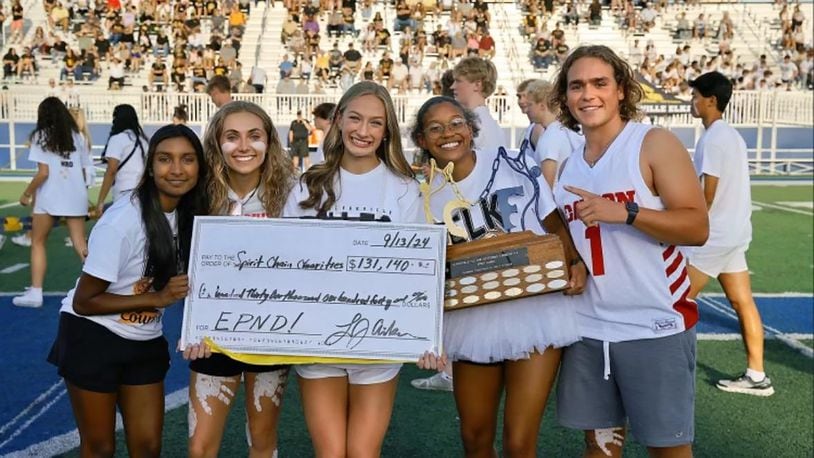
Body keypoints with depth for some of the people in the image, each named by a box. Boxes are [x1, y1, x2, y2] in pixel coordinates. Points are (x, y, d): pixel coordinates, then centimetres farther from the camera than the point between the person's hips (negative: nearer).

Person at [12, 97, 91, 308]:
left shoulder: (41, 136, -3)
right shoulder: (77, 136, 10)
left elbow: (43, 172, -11)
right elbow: (83, 171, 8)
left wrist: (27, 194, 0)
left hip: (49, 198, -3)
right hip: (76, 197, 3)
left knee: (38, 242, 12)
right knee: (80, 245, 3)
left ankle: (35, 293, 12)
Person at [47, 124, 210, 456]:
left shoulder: (190, 214, -4)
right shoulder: (123, 221, -25)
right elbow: (83, 301, -19)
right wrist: (158, 297, -25)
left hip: (145, 343, 6)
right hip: (93, 339, -6)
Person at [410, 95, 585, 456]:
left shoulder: (514, 168, -4)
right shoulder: (425, 197, 3)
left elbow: (555, 225, 1)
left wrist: (576, 264, -16)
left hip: (535, 317, -3)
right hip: (471, 326, 3)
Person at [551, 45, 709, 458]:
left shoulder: (654, 144, -6)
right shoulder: (568, 164, 10)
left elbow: (697, 228, -14)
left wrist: (624, 212, -25)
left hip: (655, 326, -5)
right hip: (587, 328, 5)